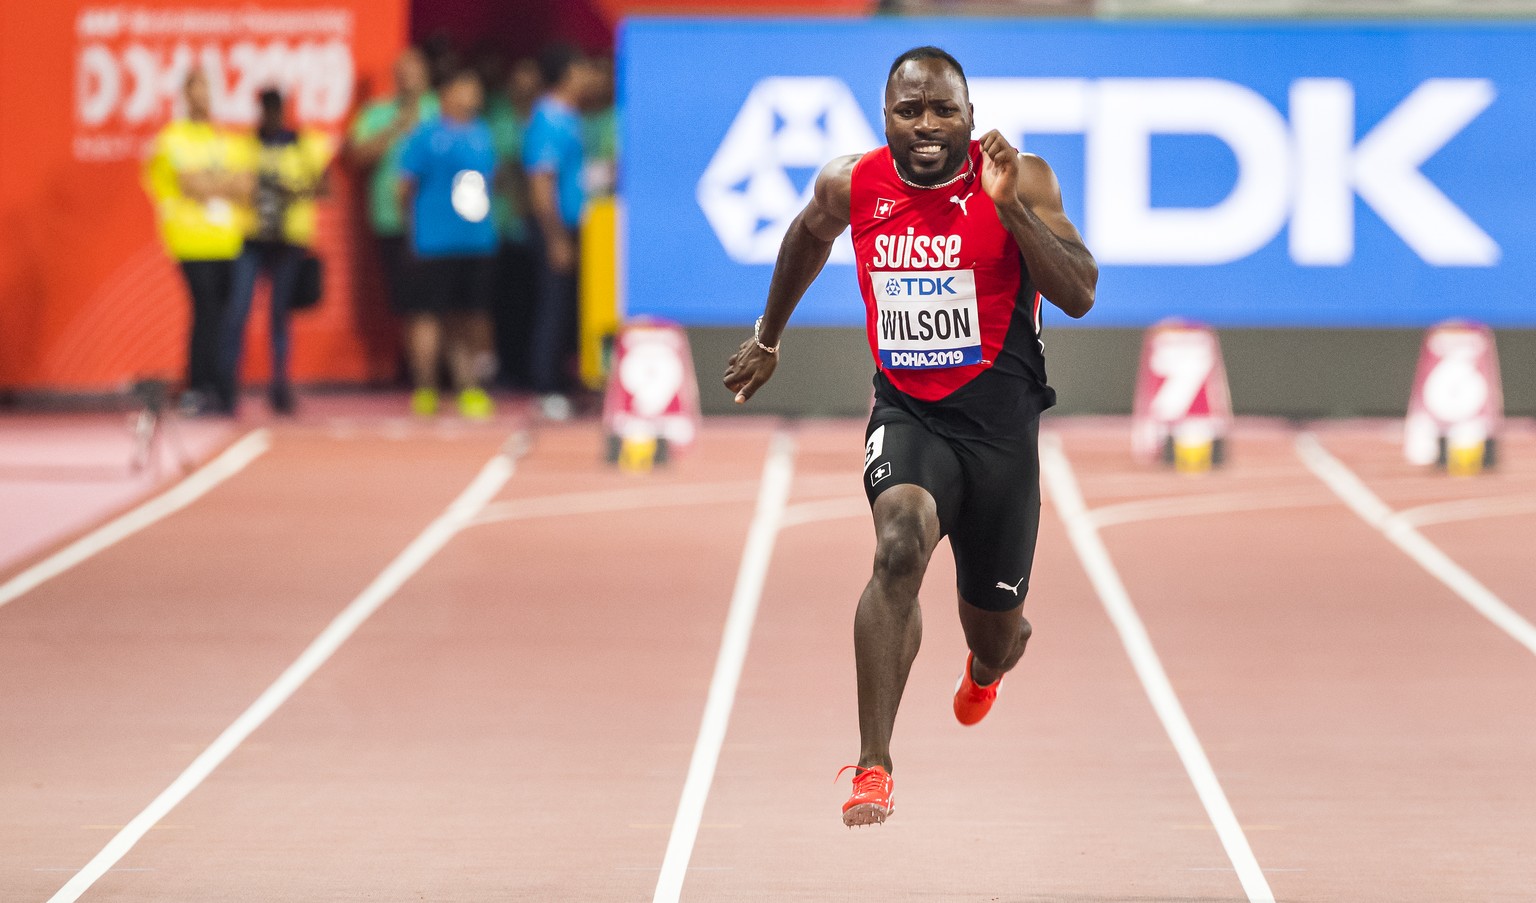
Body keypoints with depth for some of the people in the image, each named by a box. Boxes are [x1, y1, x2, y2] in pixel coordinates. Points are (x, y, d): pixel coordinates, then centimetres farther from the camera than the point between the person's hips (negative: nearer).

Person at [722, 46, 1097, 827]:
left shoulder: (1020, 180, -11)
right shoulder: (851, 185, -2)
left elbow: (1080, 298, -19)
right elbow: (810, 238, 21)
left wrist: (1011, 207, -29)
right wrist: (766, 338, 31)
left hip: (999, 417, 0)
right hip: (906, 411, 0)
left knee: (996, 632, 13)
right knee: (901, 544, -32)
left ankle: (985, 666, 56)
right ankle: (873, 765, -32)